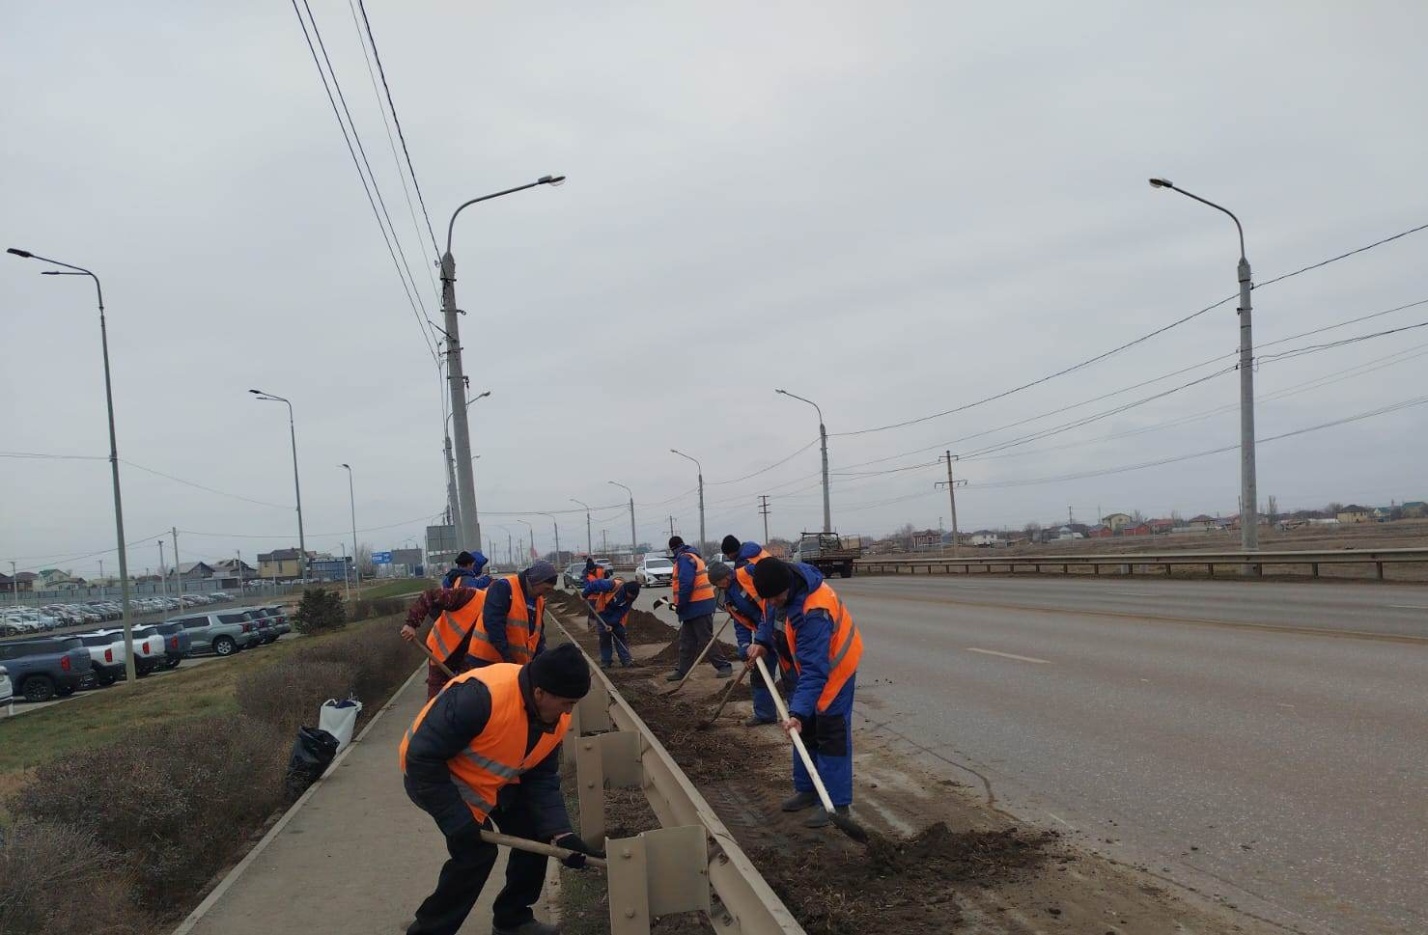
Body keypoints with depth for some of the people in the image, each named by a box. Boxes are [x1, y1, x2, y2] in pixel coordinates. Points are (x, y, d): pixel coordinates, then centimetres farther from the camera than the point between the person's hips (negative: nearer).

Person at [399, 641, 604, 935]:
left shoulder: (556, 719, -15)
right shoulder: (481, 697, -40)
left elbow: (542, 779, -7)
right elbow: (422, 757, -34)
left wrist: (560, 833, -21)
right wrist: (459, 822, -31)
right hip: (431, 774, -7)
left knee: (534, 835, 3)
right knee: (476, 851, -15)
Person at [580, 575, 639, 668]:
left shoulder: (630, 598, -20)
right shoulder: (614, 585, -36)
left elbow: (621, 612, -16)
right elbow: (595, 584, -27)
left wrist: (612, 624, -23)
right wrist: (585, 594, -15)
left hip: (616, 614, 3)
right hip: (602, 610, -3)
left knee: (620, 634, -2)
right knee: (604, 636, -2)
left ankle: (626, 659, 1)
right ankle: (606, 661, 5)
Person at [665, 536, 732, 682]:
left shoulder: (684, 558, -13)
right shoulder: (693, 557, 20)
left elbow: (686, 584, -23)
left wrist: (680, 604, -15)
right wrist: (676, 602, 15)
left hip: (698, 606, -10)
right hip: (696, 606, 10)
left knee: (706, 640, -5)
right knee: (686, 641, 12)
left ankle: (724, 666, 1)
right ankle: (683, 670, 17)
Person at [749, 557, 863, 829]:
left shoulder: (814, 614, -41)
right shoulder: (784, 580, -16)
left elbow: (815, 670, -41)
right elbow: (772, 611, 9)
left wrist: (798, 712, -46)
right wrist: (762, 640, -2)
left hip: (834, 664, -9)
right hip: (809, 660, 9)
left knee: (831, 733, -6)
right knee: (805, 730, 14)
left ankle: (837, 802, 1)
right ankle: (807, 789, 25)